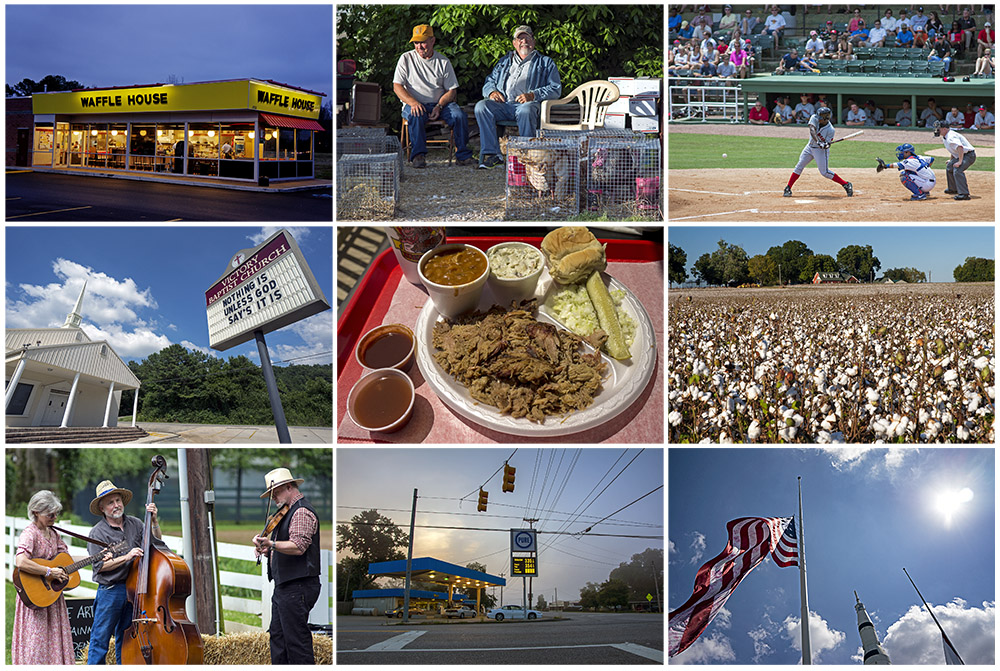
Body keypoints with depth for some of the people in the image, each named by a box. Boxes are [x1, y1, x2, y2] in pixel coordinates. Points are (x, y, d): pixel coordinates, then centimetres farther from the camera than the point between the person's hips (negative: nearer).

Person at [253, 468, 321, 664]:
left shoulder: (302, 512, -13)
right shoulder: (288, 512, 20)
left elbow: (298, 546, -26)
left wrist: (271, 544, -37)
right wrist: (269, 550, 11)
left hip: (298, 587, -11)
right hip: (284, 586, 11)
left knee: (296, 639, -7)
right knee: (277, 635, 15)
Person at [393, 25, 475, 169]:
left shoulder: (443, 61, 7)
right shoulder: (406, 59, 4)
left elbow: (452, 91, 6)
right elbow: (397, 87, -2)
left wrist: (439, 106, -14)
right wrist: (413, 103, -20)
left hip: (440, 104, 2)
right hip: (414, 103, -2)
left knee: (459, 115, -25)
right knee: (416, 116, -36)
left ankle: (463, 155, -14)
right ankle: (418, 155, -32)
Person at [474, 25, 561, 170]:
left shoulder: (546, 63, 20)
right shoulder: (505, 61, 32)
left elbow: (556, 89, 8)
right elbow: (489, 81, 31)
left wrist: (533, 95, -11)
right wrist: (492, 92, 4)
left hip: (528, 103, -3)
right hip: (503, 103, 4)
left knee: (526, 110, -41)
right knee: (481, 106, -28)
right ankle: (492, 154, -33)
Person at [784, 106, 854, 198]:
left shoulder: (830, 130, -23)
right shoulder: (814, 118, -15)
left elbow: (827, 145, -17)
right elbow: (812, 130, -30)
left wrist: (825, 145, -41)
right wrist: (818, 141, -43)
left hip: (821, 150, -5)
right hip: (810, 147, 5)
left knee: (825, 172, -8)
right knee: (799, 166, 2)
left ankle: (846, 185, 2)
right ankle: (788, 189, 7)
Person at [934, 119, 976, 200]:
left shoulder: (951, 137, -24)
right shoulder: (944, 137, 10)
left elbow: (960, 147, -38)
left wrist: (960, 162, -41)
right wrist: (951, 160, 28)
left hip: (969, 155, -12)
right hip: (960, 156, 12)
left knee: (957, 171, -32)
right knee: (949, 167, 29)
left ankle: (964, 194, -38)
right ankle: (953, 189, 47)